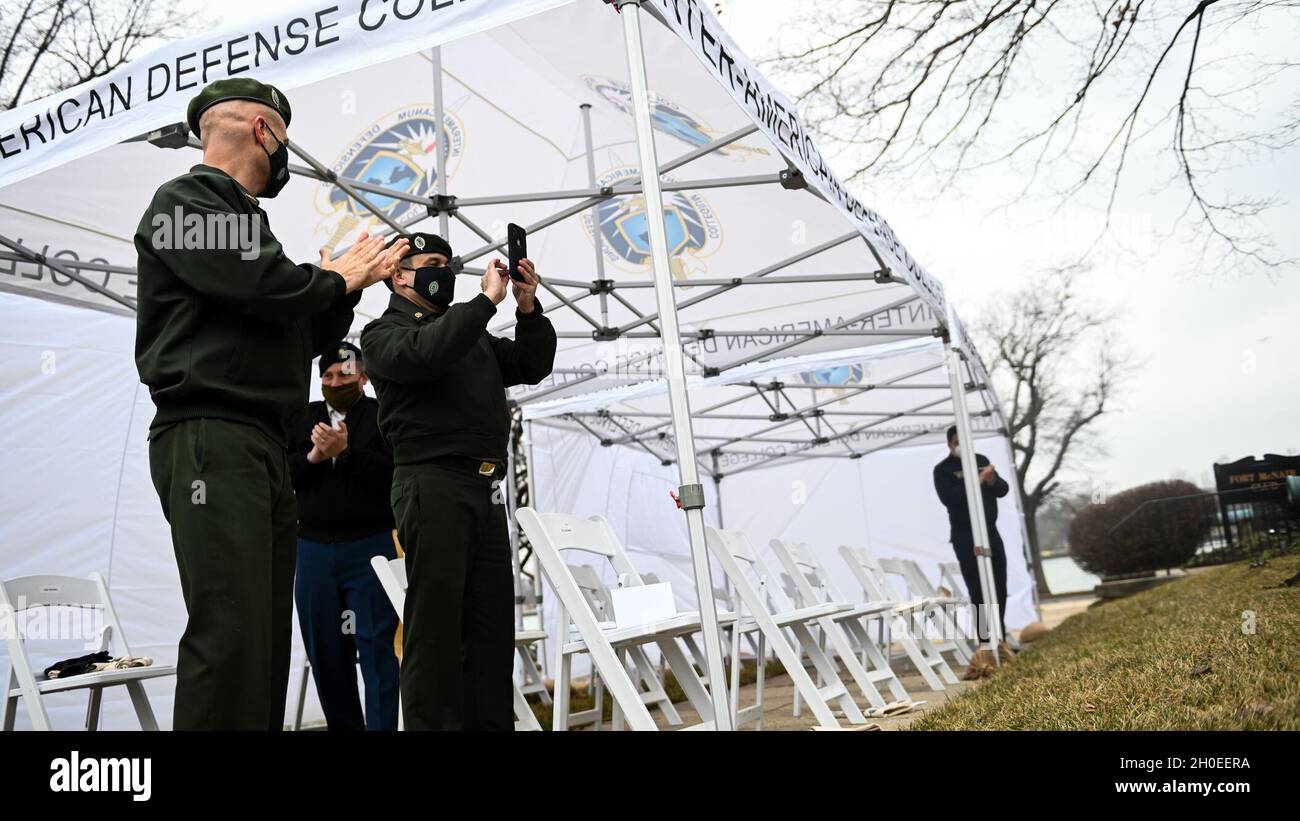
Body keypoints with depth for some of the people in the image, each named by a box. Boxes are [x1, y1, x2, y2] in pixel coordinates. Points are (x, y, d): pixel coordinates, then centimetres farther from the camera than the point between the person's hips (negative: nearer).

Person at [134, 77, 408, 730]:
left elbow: (307, 340, 27)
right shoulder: (185, 200, 1)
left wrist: (351, 284, 17)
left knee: (267, 640, 7)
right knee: (230, 636, -16)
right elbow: (269, 287, -16)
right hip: (209, 437, -9)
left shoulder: (244, 217, 26)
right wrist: (334, 279, 3)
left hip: (267, 448, 9)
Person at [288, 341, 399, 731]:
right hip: (314, 549, 5)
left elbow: (395, 473, -10)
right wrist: (313, 456, -11)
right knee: (324, 651, 9)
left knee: (376, 647, -6)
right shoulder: (304, 418, 13)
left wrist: (345, 452, -19)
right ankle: (343, 725, 19)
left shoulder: (383, 415, 2)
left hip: (371, 547, -4)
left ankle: (382, 726, -4)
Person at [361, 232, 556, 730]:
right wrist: (488, 299, -14)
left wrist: (528, 309, 2)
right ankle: (431, 724, -2)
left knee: (492, 619, 4)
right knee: (436, 618, -7)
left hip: (485, 488, 7)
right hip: (433, 483, -6)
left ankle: (490, 722, 9)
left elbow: (532, 366, 18)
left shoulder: (472, 334, 26)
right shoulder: (384, 333, 6)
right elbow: (425, 353, -16)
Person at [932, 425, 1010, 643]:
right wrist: (976, 482, -25)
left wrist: (993, 481, -13)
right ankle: (986, 641, -4)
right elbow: (948, 497, -21)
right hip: (965, 537, -5)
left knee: (999, 588, 9)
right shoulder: (943, 470, -5)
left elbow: (1003, 489, 9)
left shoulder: (981, 460, 12)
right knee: (978, 590, -8)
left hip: (990, 532, 6)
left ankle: (1000, 637, 22)